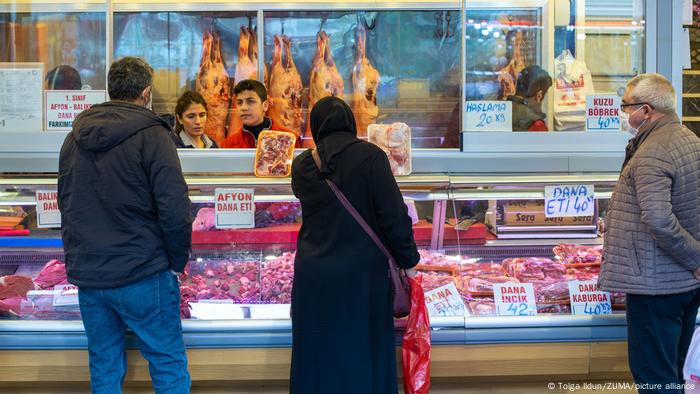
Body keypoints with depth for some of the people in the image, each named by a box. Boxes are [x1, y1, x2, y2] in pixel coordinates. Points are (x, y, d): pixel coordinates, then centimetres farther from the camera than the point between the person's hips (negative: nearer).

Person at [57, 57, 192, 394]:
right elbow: (175, 210, -16)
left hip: (86, 275, 6)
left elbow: (66, 205, 17)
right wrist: (178, 261, -3)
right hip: (142, 275, -6)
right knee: (169, 367, 4)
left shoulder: (74, 138, 9)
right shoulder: (151, 135, -11)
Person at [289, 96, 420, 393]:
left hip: (314, 276, 3)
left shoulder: (302, 164, 2)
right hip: (362, 272, -3)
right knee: (362, 354, 8)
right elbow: (394, 216, -12)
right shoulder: (370, 156, -10)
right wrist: (407, 259, -1)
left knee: (318, 356, 13)